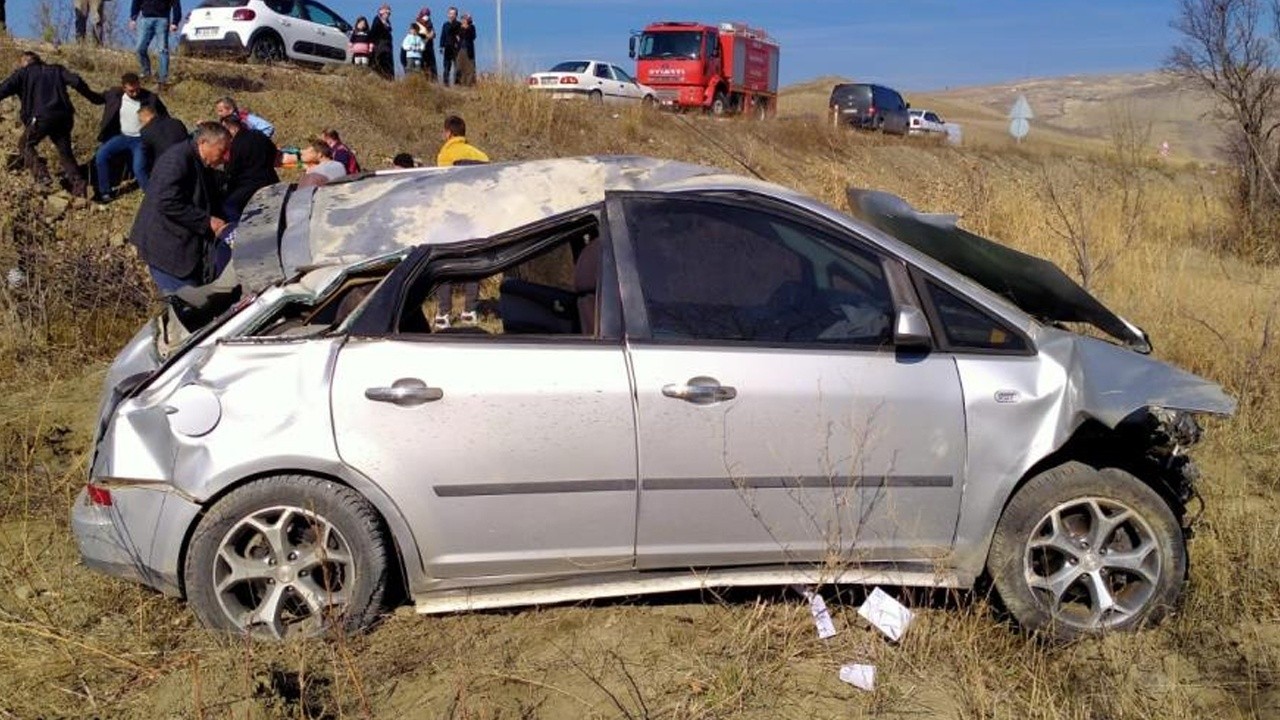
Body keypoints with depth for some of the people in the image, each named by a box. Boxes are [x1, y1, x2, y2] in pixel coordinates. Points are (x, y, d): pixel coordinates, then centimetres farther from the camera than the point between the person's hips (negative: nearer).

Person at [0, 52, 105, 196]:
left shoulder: (22, 73, 11)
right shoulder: (57, 70, 19)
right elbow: (76, 82, 4)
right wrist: (94, 98, 10)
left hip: (41, 118, -4)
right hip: (64, 117, 4)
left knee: (26, 144, 16)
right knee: (65, 151, 15)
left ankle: (41, 175, -4)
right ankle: (78, 185, 4)